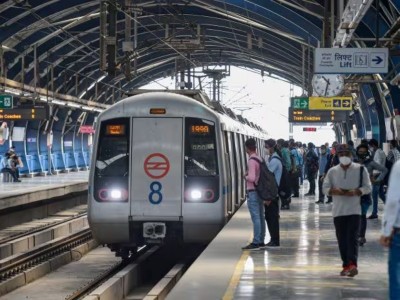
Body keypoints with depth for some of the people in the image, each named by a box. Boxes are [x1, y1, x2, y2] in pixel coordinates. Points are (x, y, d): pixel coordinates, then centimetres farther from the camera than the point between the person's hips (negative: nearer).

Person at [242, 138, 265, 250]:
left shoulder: (251, 161, -17)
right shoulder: (260, 159, 10)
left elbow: (251, 178, -25)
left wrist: (245, 176, -5)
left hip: (253, 192, -9)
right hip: (260, 190, 9)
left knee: (256, 218, -9)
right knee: (260, 217, 11)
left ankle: (256, 242, -9)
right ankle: (261, 241, 16)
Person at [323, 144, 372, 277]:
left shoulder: (360, 169, 2)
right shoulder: (332, 171, 8)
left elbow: (368, 187, 1)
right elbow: (325, 187, 6)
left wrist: (356, 192, -17)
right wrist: (334, 191, -15)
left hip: (354, 210, -3)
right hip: (338, 210, 3)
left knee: (352, 237, -14)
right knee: (342, 240, 6)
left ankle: (352, 265, -22)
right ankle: (346, 265, 15)